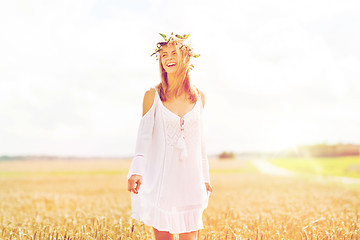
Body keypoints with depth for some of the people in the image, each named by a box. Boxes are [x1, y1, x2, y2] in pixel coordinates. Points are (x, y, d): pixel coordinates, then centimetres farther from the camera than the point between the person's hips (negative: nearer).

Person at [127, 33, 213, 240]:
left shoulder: (199, 97, 7)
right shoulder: (153, 95, -2)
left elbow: (200, 140, 13)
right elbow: (144, 136, -4)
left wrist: (205, 177, 14)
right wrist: (136, 171, -16)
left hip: (189, 178, 2)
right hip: (161, 177, -2)